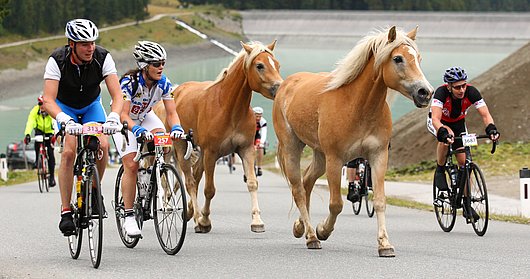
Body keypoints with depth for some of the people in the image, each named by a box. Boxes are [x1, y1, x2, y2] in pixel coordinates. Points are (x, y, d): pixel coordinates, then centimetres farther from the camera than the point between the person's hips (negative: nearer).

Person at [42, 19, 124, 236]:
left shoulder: (103, 58, -28)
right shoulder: (57, 61, -32)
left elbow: (117, 95, -31)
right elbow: (48, 100, -38)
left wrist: (113, 118, -51)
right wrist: (65, 120, -55)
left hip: (91, 105, 2)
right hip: (65, 107, -2)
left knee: (102, 145, -23)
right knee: (69, 151, -23)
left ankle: (93, 191, 2)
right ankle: (65, 211, -16)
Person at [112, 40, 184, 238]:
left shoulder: (163, 84, -19)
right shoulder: (129, 82, -32)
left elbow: (171, 112, -19)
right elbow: (123, 115, -37)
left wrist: (176, 128, -41)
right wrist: (138, 130, -54)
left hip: (145, 117, 4)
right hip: (124, 121, -4)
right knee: (131, 165, -16)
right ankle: (129, 216, -10)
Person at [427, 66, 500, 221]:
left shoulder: (471, 92, -29)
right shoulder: (441, 92, -37)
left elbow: (485, 115, -32)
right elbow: (436, 119, -46)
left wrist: (491, 128, -52)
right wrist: (444, 132, -65)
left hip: (458, 123, 3)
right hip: (438, 123, -3)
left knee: (464, 161, -6)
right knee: (446, 138, -37)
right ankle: (440, 172, -12)